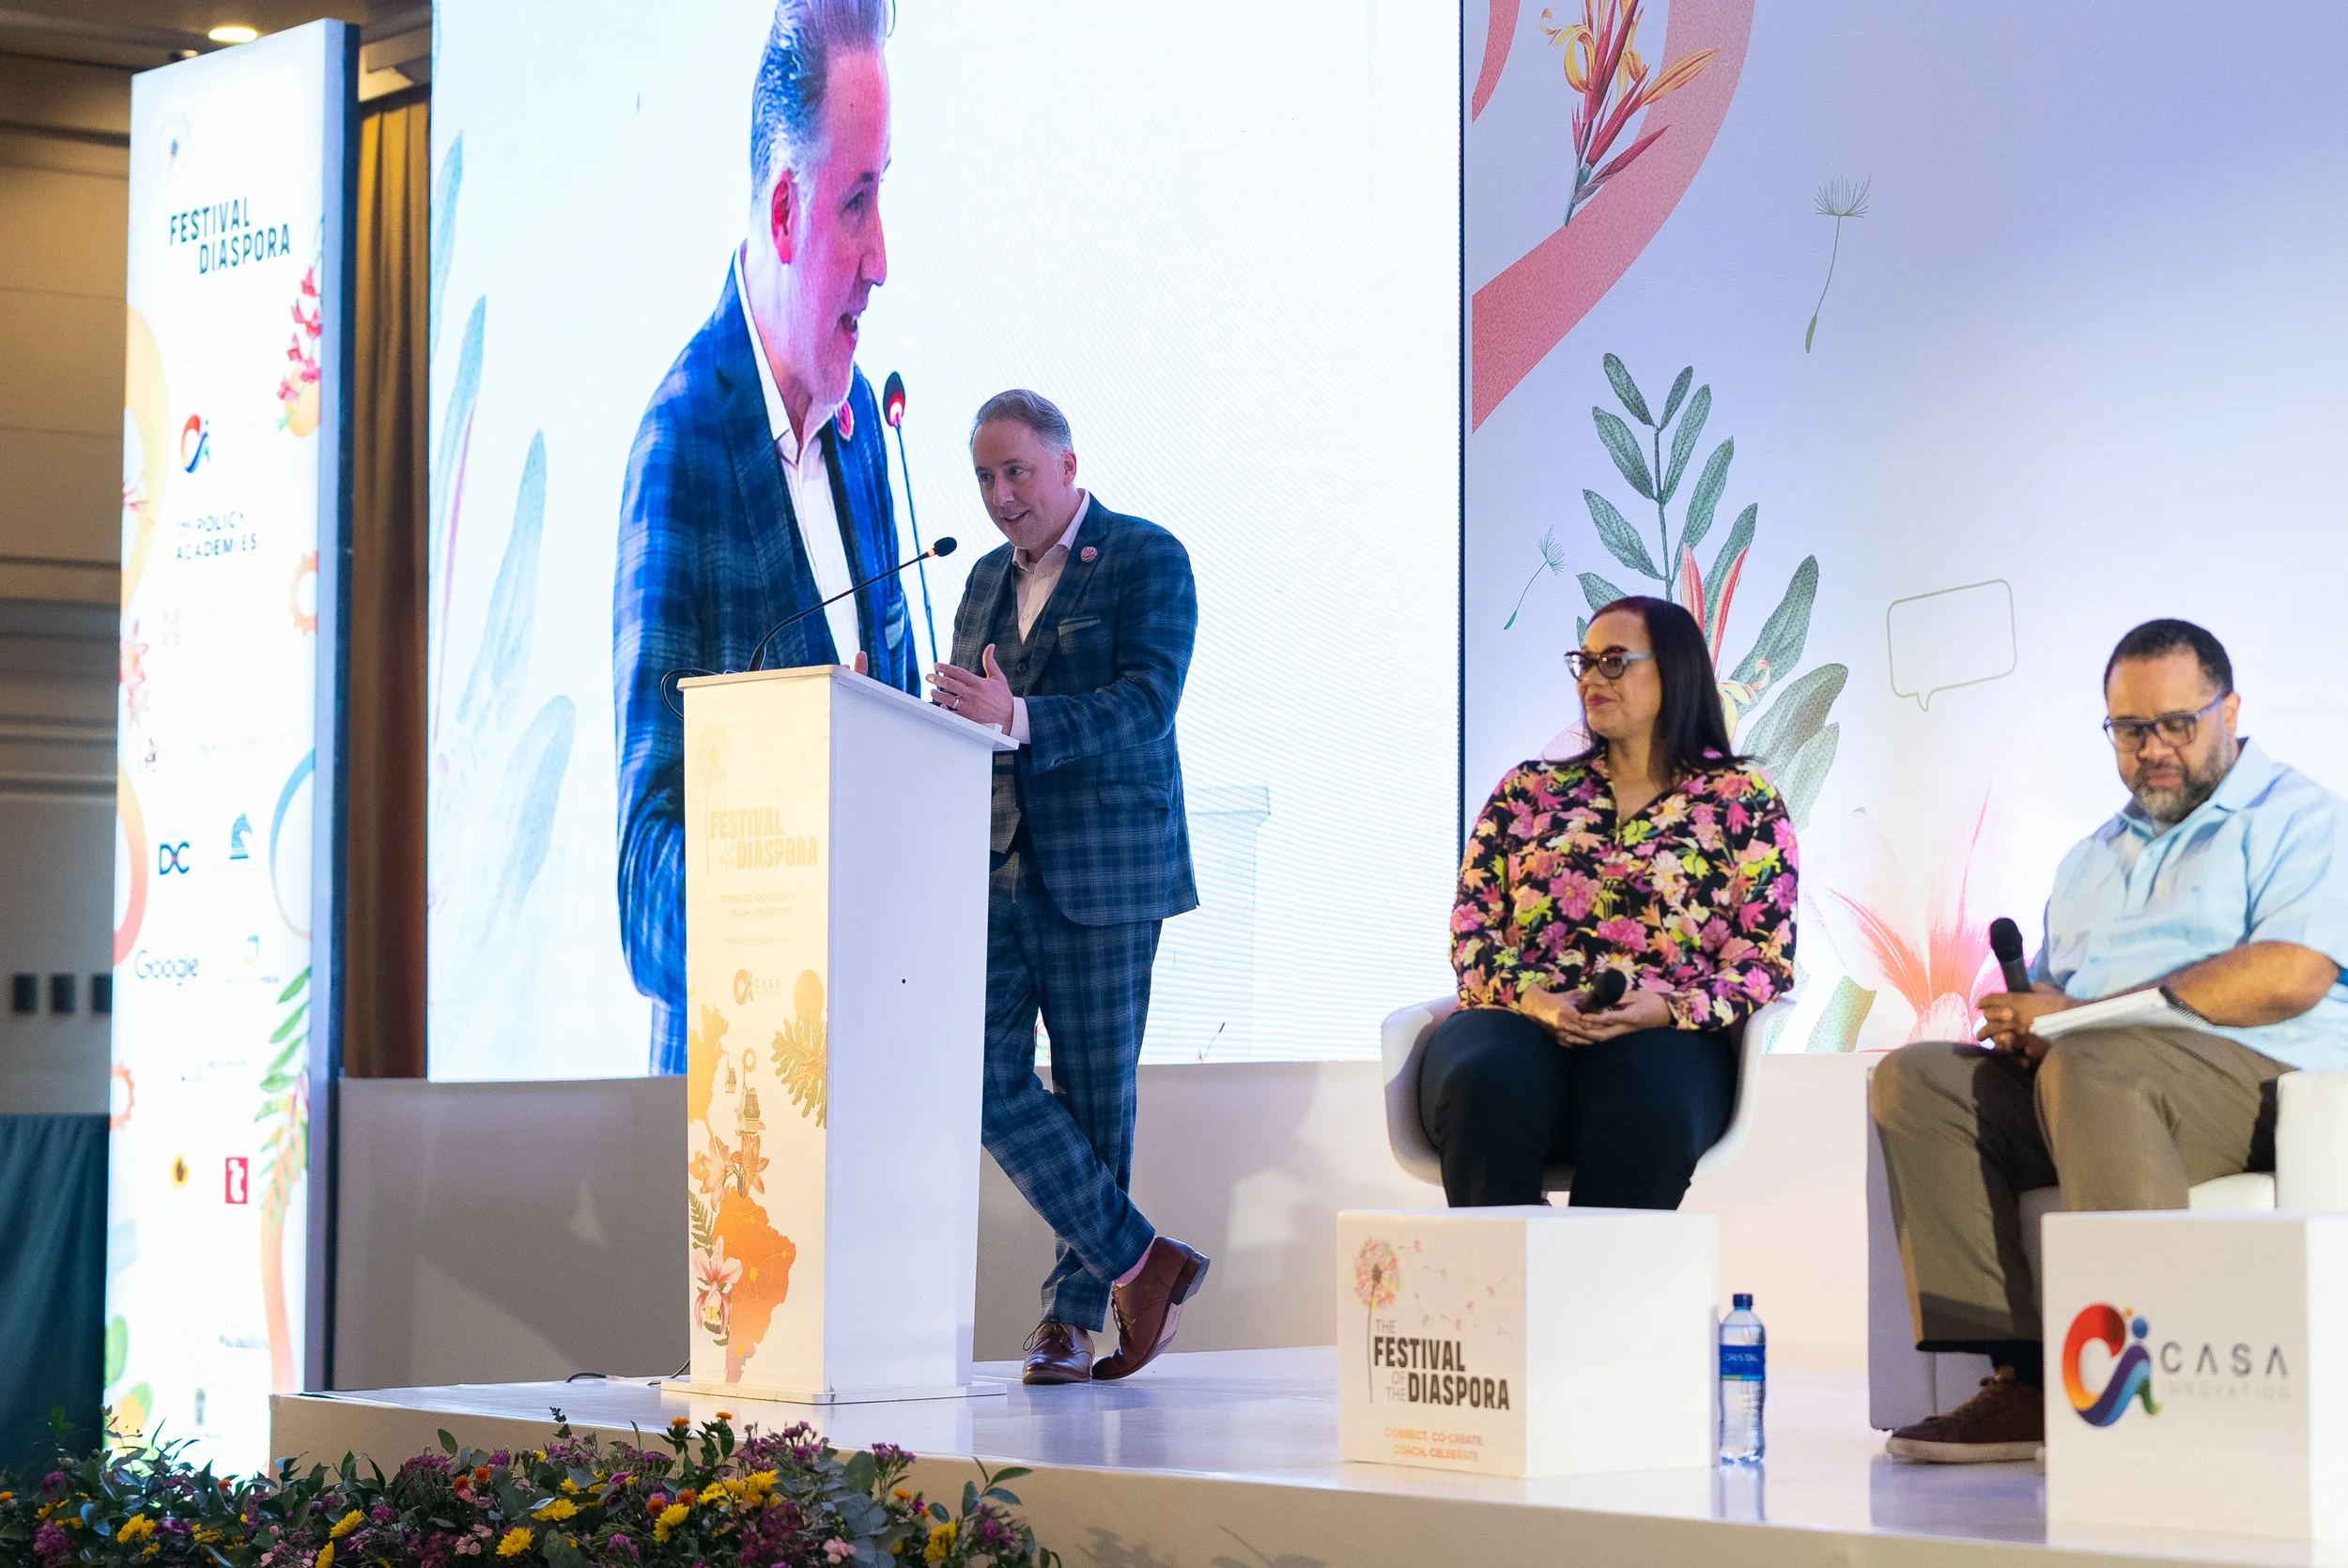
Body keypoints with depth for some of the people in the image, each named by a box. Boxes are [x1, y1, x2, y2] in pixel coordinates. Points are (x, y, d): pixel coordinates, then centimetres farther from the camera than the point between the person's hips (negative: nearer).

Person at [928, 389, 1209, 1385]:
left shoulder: (1147, 559, -3)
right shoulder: (987, 580, 18)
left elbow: (1144, 706, -16)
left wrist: (1017, 718, -29)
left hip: (1101, 874, -6)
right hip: (993, 871, 6)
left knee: (1095, 1094, 0)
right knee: (983, 1080, -6)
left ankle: (1074, 1311, 10)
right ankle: (1139, 1260, 4)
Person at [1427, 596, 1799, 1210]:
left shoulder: (1744, 801, 13)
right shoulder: (1529, 791, 20)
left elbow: (1770, 959, 5)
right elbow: (1472, 927, 13)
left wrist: (1671, 1008, -13)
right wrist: (1528, 997, -9)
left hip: (1662, 1039, -2)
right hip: (1520, 1026, 2)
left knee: (1644, 1111, -39)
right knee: (1489, 1086, -37)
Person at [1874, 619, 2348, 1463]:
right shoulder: (2092, 856, 30)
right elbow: (2047, 990, 27)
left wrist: (2078, 1014, -11)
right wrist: (2019, 1023, -2)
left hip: (2255, 1081, -7)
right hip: (2079, 1083, 7)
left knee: (2086, 1066, -37)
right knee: (1915, 1080, -18)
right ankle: (2019, 1377, -27)